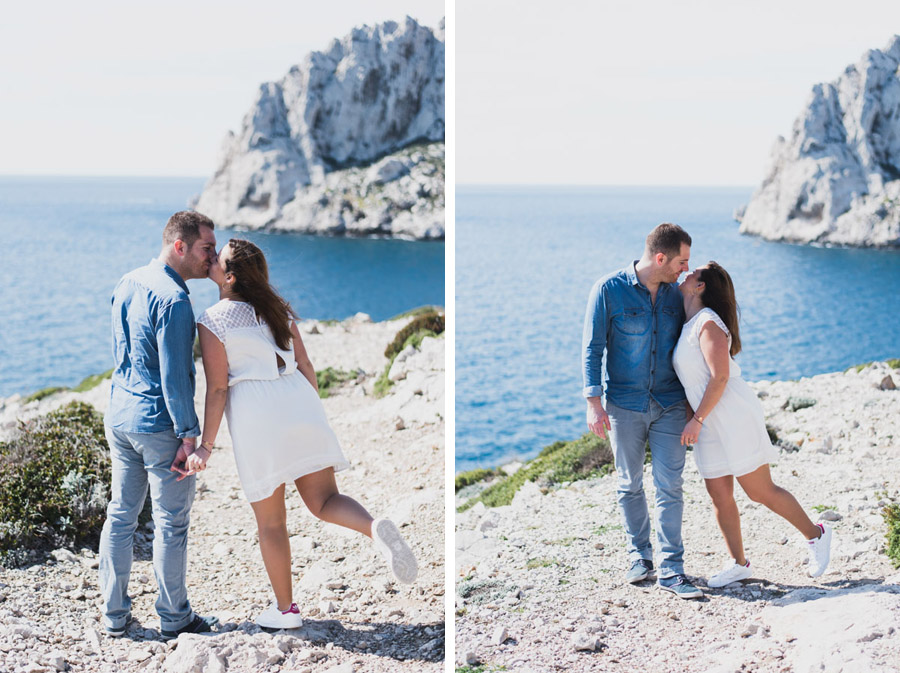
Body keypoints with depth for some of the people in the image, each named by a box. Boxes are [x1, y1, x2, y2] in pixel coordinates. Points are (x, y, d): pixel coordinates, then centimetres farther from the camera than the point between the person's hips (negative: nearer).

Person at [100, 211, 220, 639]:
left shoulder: (127, 284, 9)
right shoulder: (173, 300, -19)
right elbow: (174, 374, -21)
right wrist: (189, 434, -16)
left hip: (119, 417, 8)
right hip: (158, 425, -8)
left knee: (121, 515, 14)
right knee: (171, 523, 4)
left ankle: (114, 613, 20)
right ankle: (173, 617, 14)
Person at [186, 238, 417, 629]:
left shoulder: (212, 321, -4)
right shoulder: (277, 309, 13)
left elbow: (217, 388, -9)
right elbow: (305, 366, 13)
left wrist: (206, 445, -5)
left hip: (255, 412, -5)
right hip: (298, 400, 5)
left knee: (270, 520, 9)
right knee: (324, 501, 6)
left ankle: (285, 609, 20)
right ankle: (376, 530, -25)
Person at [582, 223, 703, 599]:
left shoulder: (676, 293, 3)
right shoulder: (609, 290, -10)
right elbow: (592, 348, -8)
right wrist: (594, 402, -15)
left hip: (669, 404, 2)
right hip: (624, 405, -2)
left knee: (669, 486, -4)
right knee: (630, 485, 9)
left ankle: (670, 570, -1)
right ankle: (640, 555, 26)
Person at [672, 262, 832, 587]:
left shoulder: (708, 323, -16)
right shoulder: (689, 325, 13)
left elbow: (720, 378, -22)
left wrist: (696, 420, -20)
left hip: (735, 419, -9)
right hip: (708, 426, 9)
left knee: (761, 492, -2)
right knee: (719, 496, 7)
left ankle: (815, 534, 15)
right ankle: (738, 564, 17)